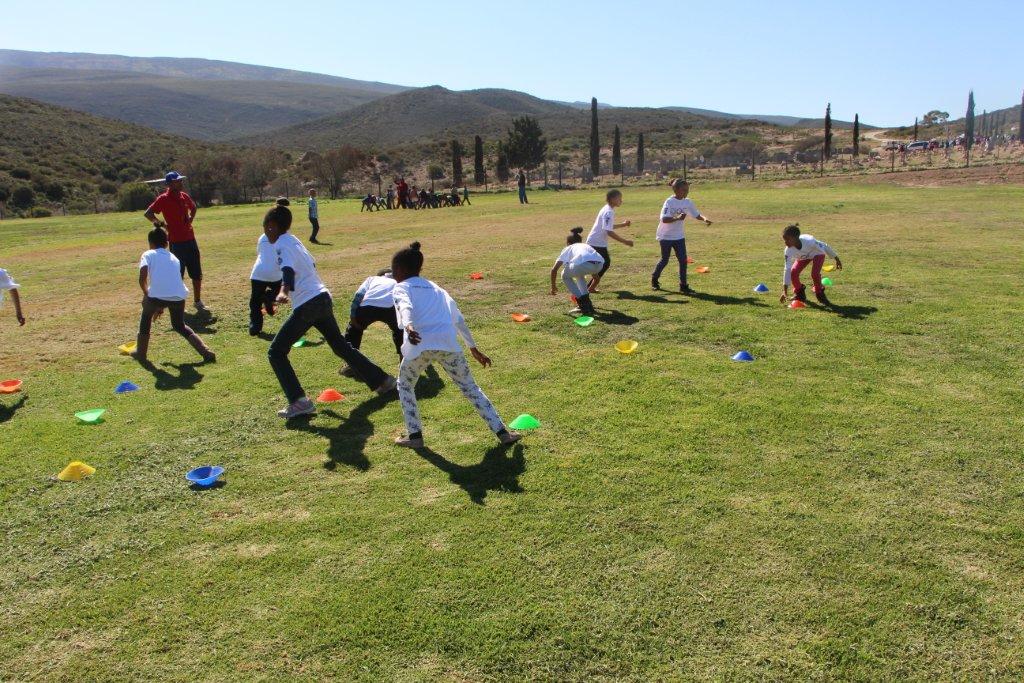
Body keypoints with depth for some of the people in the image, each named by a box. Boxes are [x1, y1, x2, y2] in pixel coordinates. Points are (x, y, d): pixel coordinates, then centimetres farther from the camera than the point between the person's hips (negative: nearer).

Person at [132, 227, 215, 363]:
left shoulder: (148, 254, 12)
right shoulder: (174, 258, 27)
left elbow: (142, 278, -4)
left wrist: (146, 295, 13)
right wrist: (162, 305, 40)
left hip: (157, 296, -3)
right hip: (178, 297, 3)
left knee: (146, 316, 29)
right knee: (180, 326, 25)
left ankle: (141, 353, 34)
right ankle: (206, 352, 10)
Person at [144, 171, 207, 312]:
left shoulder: (184, 196, 9)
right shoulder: (164, 199, -11)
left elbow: (193, 207, 29)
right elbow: (148, 213, -17)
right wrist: (162, 224, -15)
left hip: (190, 239, 7)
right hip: (176, 242, -7)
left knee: (197, 274, 12)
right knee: (178, 275, 0)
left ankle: (198, 302, 23)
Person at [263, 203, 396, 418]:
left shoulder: (282, 244, -7)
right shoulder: (293, 240, 18)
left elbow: (288, 270, -26)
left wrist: (284, 291, -45)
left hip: (307, 305, -9)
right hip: (323, 298, 9)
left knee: (276, 352, -1)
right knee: (341, 346, 23)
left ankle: (299, 402, -10)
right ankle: (382, 381, 30)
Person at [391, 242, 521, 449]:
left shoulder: (401, 287, 15)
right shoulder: (436, 288, 30)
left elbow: (405, 307, -10)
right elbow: (458, 319, 30)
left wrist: (409, 327, -30)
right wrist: (473, 348, 36)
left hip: (419, 344, -4)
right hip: (448, 343, 4)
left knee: (405, 386, 23)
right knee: (470, 388, 15)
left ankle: (414, 435, 20)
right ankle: (502, 432, 11)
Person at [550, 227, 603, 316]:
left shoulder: (568, 249, 32)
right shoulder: (586, 246, 43)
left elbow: (554, 269, 23)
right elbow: (596, 277, 47)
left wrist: (553, 286, 38)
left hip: (583, 263, -5)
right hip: (599, 264, 5)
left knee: (565, 276, 27)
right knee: (579, 274, 38)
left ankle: (584, 306, 17)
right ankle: (587, 304, 29)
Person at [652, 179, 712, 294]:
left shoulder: (687, 202, 0)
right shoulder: (669, 202, -18)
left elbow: (697, 215, 6)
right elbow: (664, 219, -26)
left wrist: (704, 219, -15)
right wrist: (677, 218, -39)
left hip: (679, 236, 5)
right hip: (666, 236, -5)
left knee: (683, 260, -1)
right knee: (665, 260, 6)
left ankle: (683, 285, 5)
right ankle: (654, 279, 30)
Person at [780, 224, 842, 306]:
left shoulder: (809, 241, -42)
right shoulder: (788, 251, -32)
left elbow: (825, 247, -24)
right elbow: (787, 269, -28)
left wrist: (837, 259, -11)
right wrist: (785, 291, -31)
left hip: (817, 254, -3)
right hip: (803, 257, 3)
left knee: (815, 273, -25)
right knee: (793, 272, -17)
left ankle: (820, 295, 0)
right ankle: (799, 294, 7)